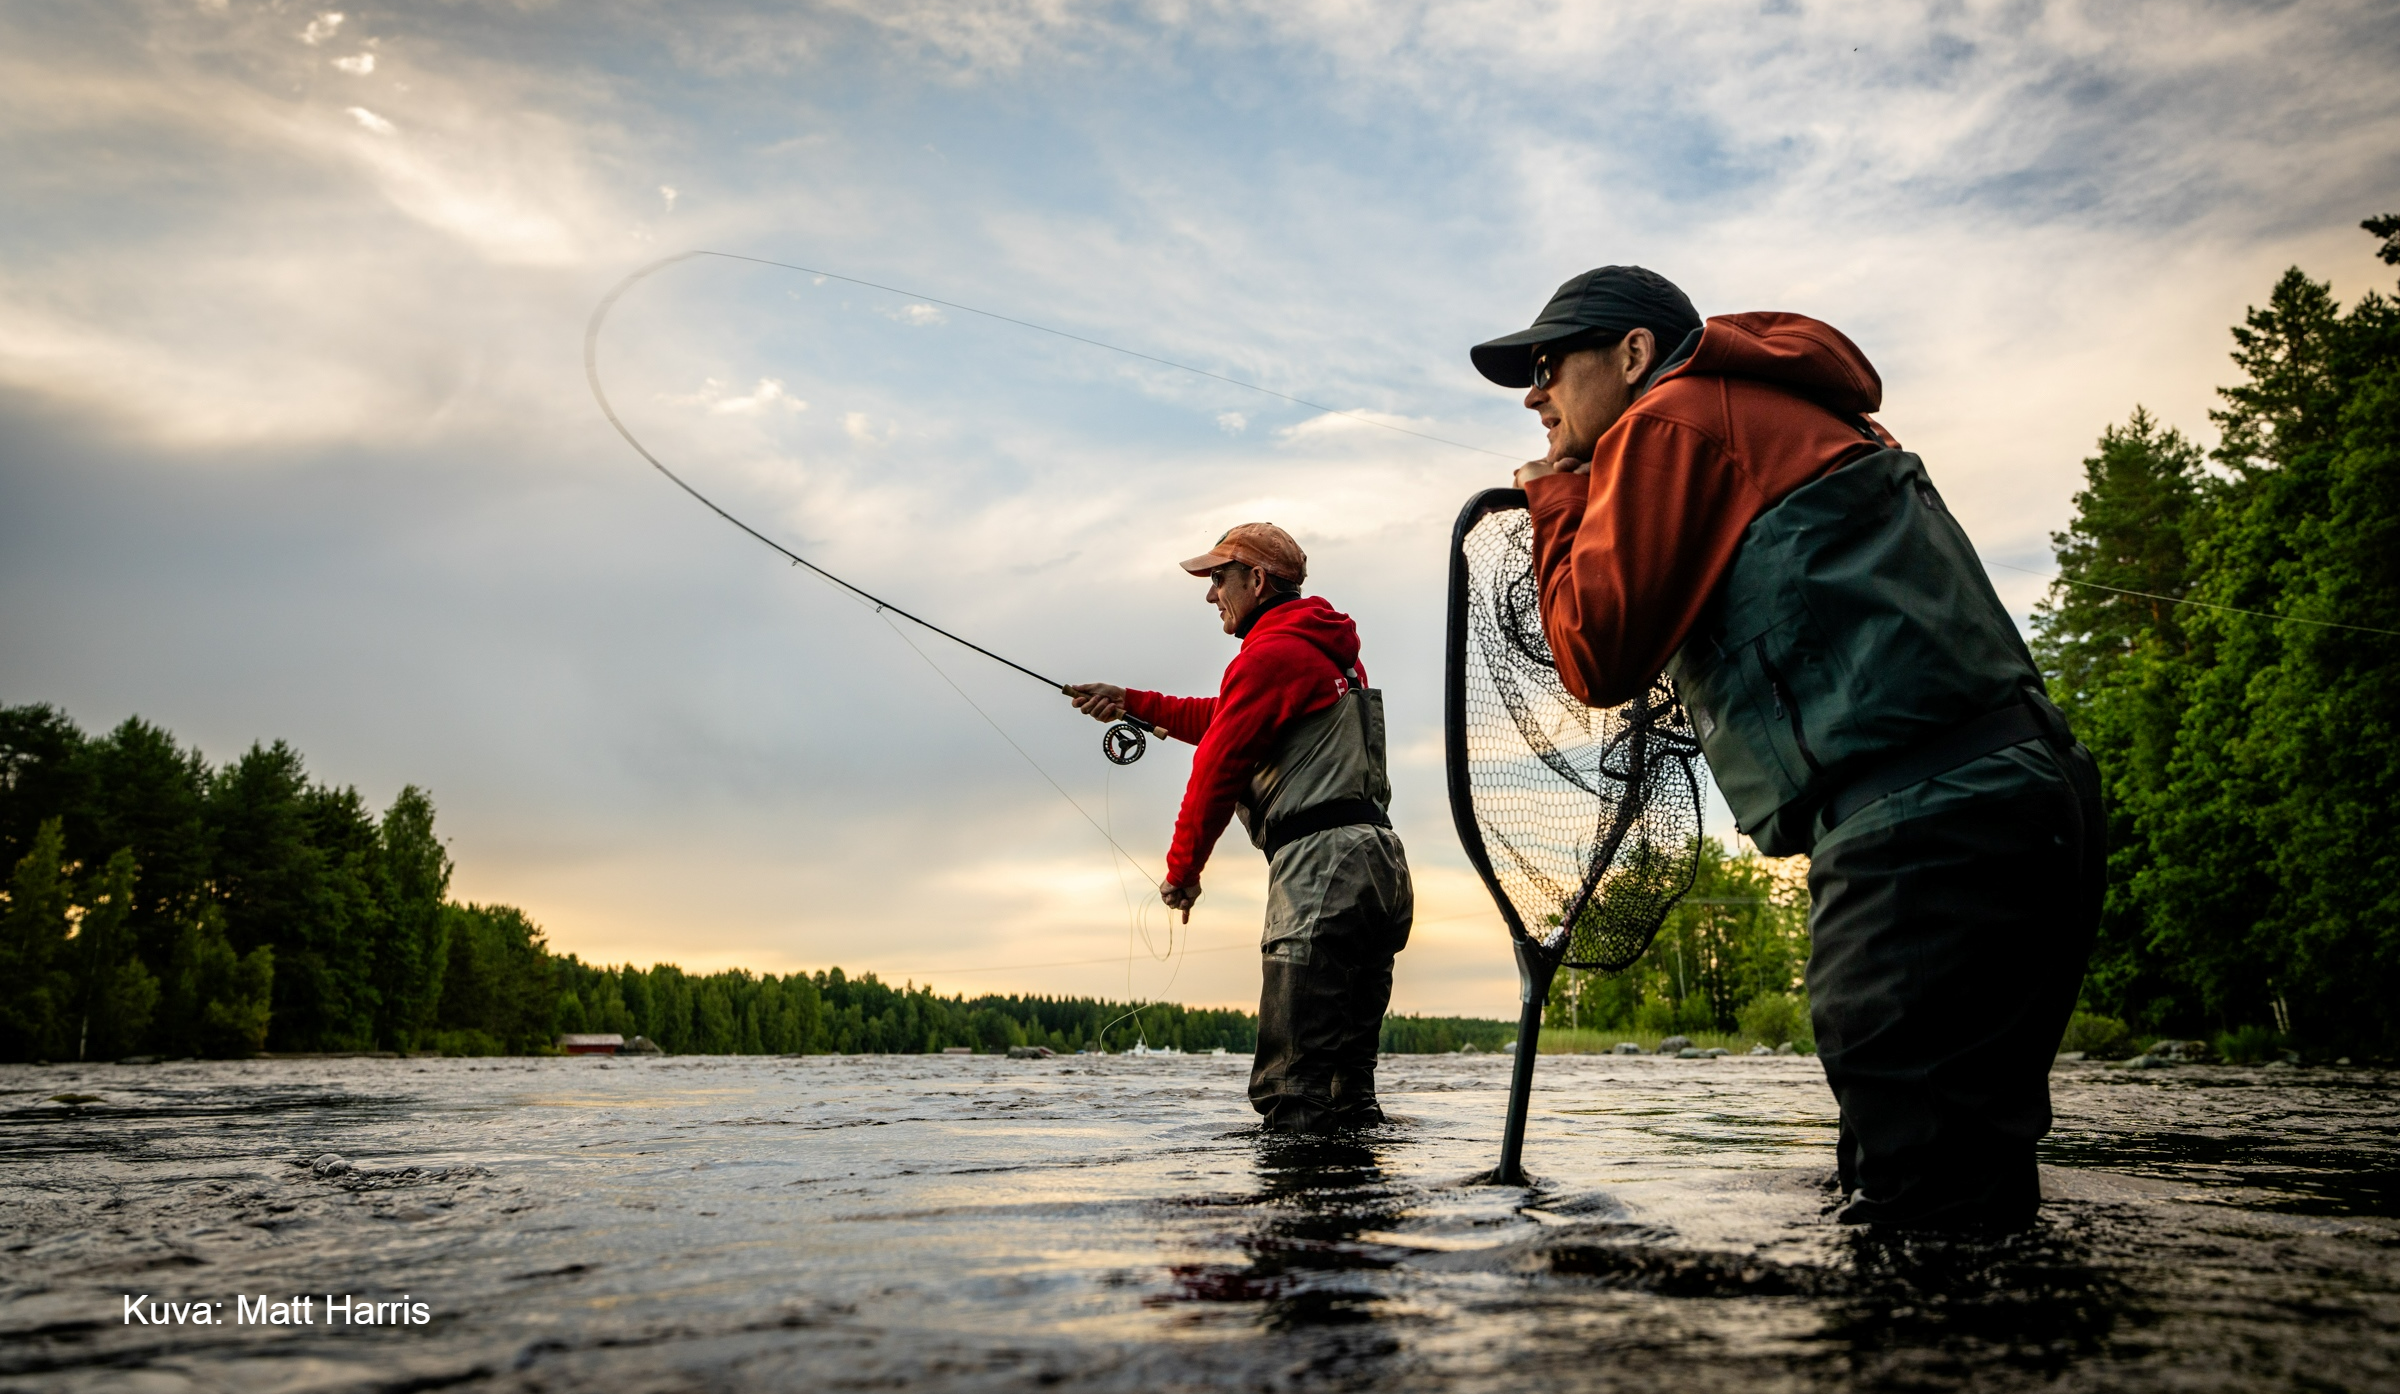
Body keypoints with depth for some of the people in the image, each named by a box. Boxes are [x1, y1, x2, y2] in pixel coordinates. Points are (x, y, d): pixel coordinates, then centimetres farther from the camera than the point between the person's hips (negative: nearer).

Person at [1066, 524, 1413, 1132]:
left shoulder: (1268, 655, -7)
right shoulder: (1325, 652, 26)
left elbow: (1217, 768, -5)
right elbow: (1224, 721, 34)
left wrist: (1181, 870, 7)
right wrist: (1131, 702, 35)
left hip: (1322, 864, -10)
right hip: (1379, 862, 10)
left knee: (1293, 1090, -11)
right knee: (1345, 1082, 13)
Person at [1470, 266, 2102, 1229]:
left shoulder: (1671, 421, 0)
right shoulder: (1779, 418, 30)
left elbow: (1599, 656, -6)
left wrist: (1556, 504, 10)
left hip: (1925, 833, -11)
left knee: (1920, 1226, -11)